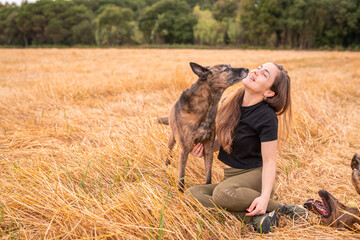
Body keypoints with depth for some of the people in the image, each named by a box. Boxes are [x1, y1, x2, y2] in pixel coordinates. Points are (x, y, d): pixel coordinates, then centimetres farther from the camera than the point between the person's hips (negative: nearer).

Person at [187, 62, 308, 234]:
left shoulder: (267, 117, -17)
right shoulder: (229, 103, 3)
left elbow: (269, 162, -15)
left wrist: (265, 197, -29)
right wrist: (204, 150, -3)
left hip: (255, 176, -6)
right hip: (231, 178, 7)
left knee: (222, 193, -37)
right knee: (192, 193, -19)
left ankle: (283, 209, -16)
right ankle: (253, 217, -24)